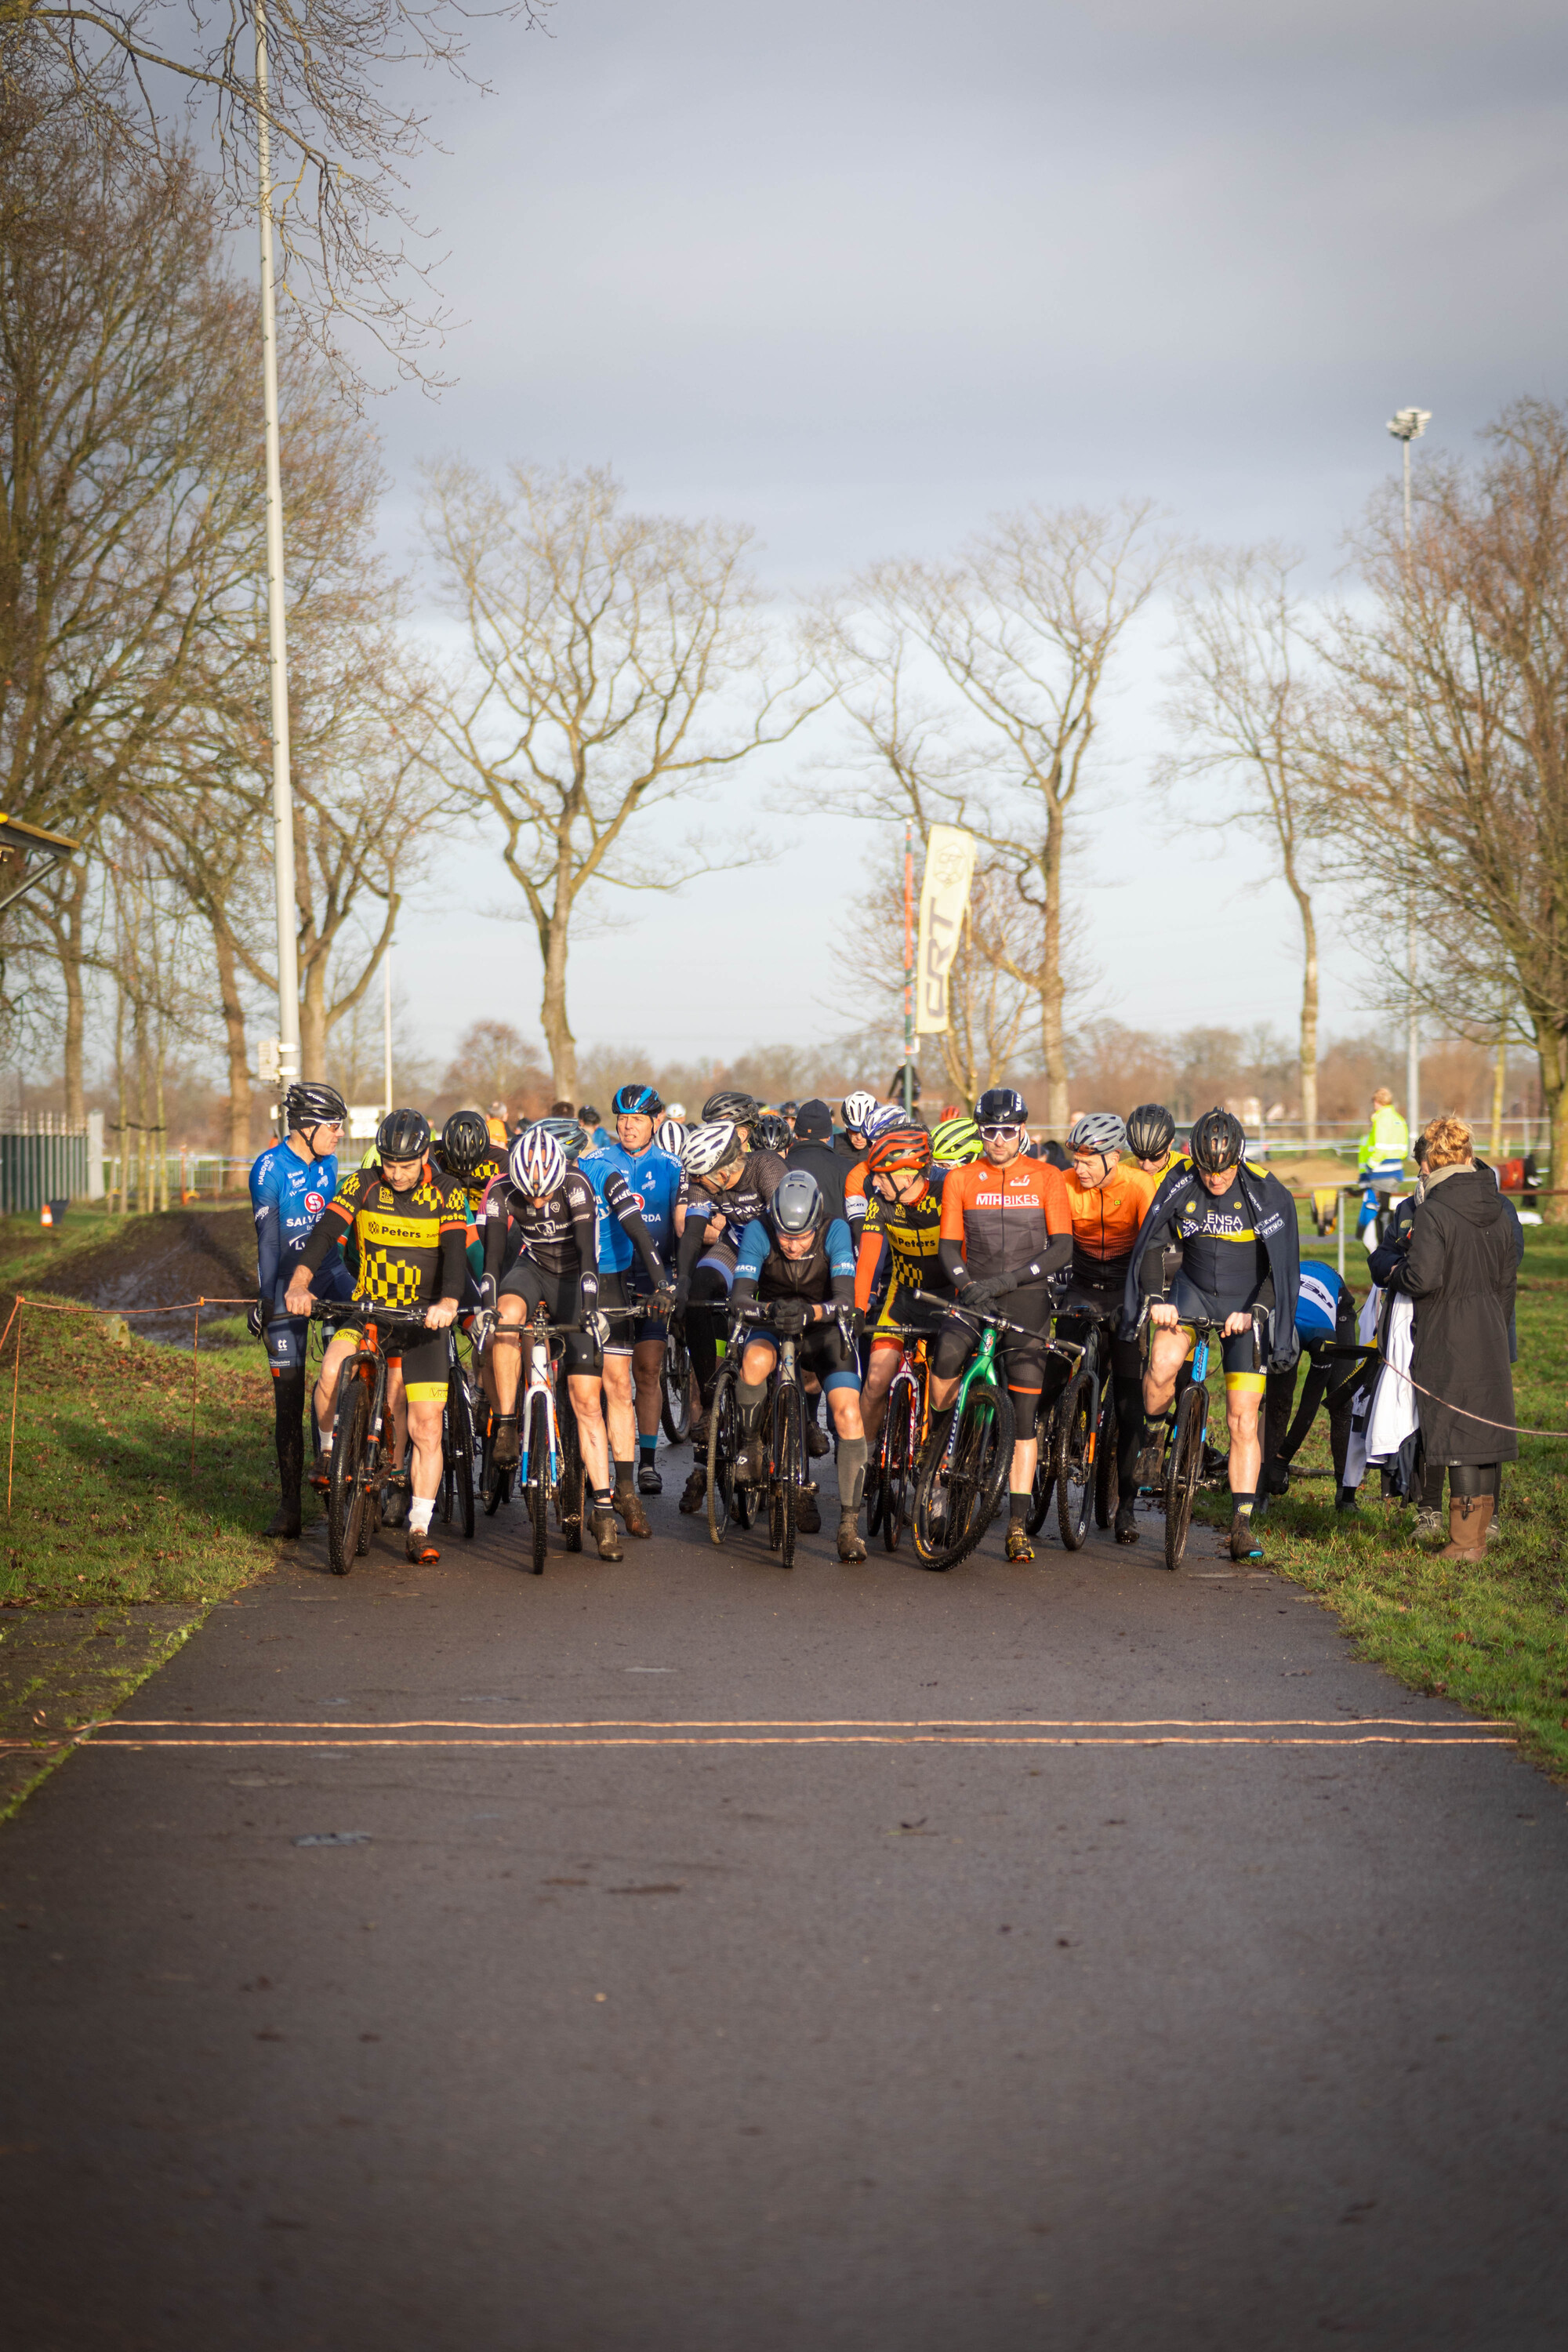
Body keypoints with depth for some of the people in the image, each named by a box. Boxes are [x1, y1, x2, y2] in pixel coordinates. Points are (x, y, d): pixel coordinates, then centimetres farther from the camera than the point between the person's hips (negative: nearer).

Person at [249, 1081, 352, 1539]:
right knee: (289, 1398, -2)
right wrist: (265, 1299, -20)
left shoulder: (328, 1164, 7)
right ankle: (289, 1506, 4)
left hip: (330, 1276, 5)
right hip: (287, 1286, -5)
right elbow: (268, 1239, -15)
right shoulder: (270, 1168, -12)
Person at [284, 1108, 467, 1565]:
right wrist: (299, 1282, -35)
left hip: (424, 1318, 0)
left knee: (426, 1429, -5)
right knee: (333, 1373, -30)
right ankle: (330, 1453, -5)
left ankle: (418, 1530, 5)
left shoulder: (445, 1195, -7)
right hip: (367, 1306, 1)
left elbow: (455, 1252, -20)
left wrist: (448, 1302, -40)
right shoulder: (362, 1184, -5)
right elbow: (326, 1231, -17)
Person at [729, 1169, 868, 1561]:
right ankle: (750, 1445, -8)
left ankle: (849, 1525, -14)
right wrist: (771, 1309, -49)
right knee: (755, 1359, -35)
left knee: (848, 1412, -21)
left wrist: (810, 1312, -52)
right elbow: (739, 1296, -27)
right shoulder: (758, 1232, -20)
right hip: (772, 1326, 0)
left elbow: (846, 1300, -32)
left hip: (824, 1330, 0)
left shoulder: (836, 1232, -22)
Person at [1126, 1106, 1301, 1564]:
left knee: (1243, 1419, -5)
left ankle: (1242, 1525, 0)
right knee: (1162, 1364, -30)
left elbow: (1282, 1264, -17)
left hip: (1246, 1306, -1)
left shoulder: (1266, 1193, -15)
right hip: (1194, 1291, 1)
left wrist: (1254, 1311, -30)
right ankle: (1152, 1436, 1)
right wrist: (1157, 1299, -20)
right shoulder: (1179, 1186, -9)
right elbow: (1153, 1246, -4)